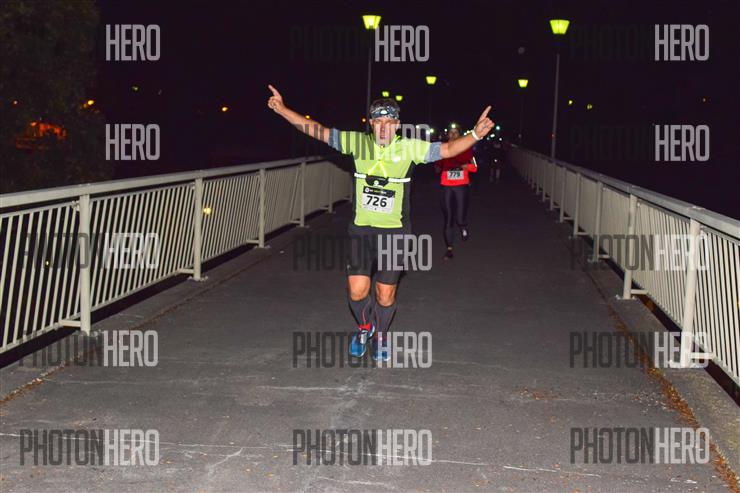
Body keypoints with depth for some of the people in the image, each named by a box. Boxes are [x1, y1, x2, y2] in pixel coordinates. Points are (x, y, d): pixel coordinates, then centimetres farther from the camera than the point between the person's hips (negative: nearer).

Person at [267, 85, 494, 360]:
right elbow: (317, 131, -2)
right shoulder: (357, 142, -5)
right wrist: (282, 109, -8)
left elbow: (448, 149, -10)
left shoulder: (409, 148, -8)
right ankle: (364, 326, 29)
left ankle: (381, 337, 33)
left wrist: (475, 134, -26)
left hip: (394, 231, -1)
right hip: (361, 227, 1)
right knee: (357, 289, -4)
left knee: (386, 293, 5)